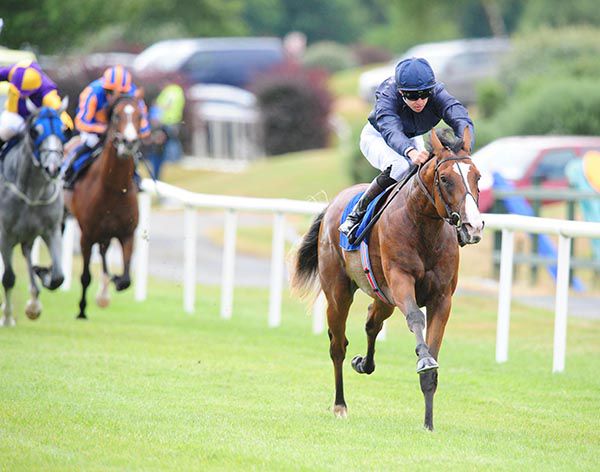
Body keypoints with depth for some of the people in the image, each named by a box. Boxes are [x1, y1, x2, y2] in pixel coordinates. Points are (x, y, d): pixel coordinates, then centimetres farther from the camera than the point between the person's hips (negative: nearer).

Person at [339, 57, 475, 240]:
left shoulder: (437, 95, -29)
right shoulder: (387, 98, -37)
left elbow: (461, 119, -44)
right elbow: (391, 131, -54)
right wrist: (411, 152, -75)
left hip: (413, 140, 4)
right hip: (378, 137, -4)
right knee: (400, 166, -34)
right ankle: (356, 214, -22)